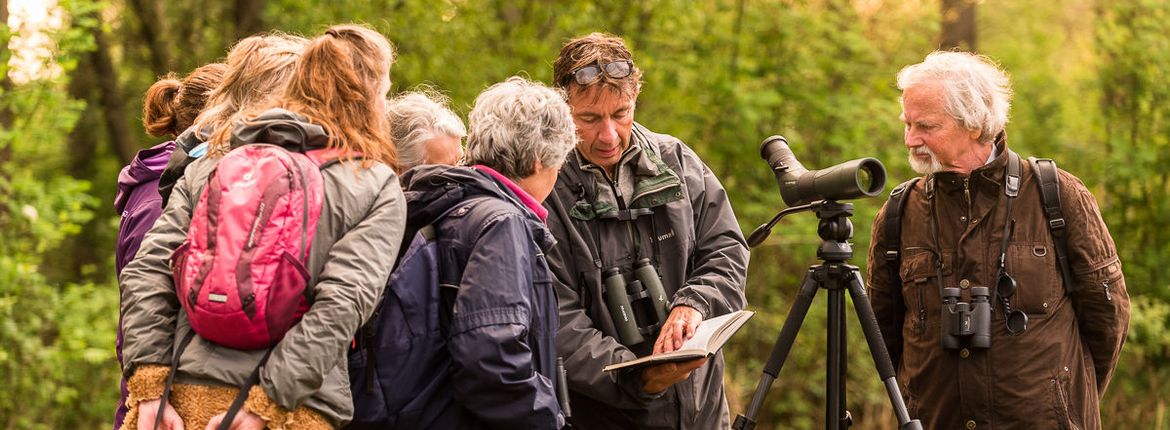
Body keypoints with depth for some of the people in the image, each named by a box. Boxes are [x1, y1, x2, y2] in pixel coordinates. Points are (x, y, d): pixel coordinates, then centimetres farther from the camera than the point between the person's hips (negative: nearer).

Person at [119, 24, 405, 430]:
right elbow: (343, 303, -12)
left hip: (188, 396, 3)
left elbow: (147, 270, 4)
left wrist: (150, 387, -1)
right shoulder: (378, 188, 2)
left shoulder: (214, 161, 14)